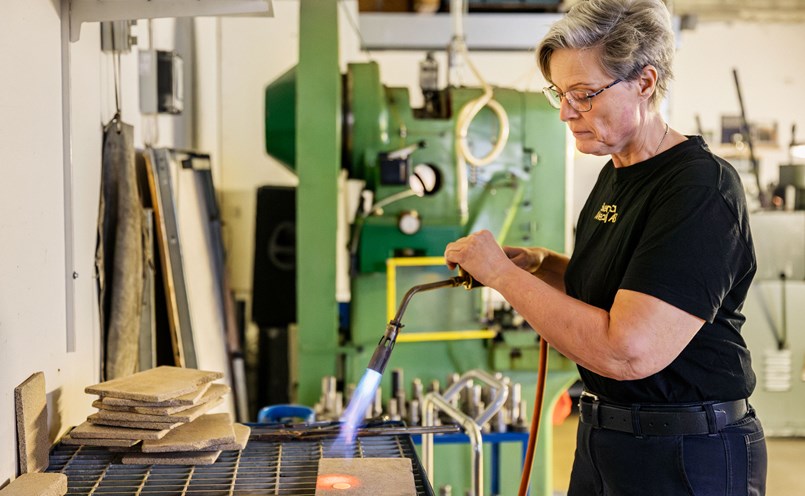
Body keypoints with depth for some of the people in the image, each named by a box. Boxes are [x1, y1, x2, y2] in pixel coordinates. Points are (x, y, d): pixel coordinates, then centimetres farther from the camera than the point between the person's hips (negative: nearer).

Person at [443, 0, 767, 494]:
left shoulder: (701, 188, -22)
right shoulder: (615, 176, 7)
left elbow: (628, 352, -30)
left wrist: (502, 273, -21)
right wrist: (542, 264, 1)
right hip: (603, 436, 8)